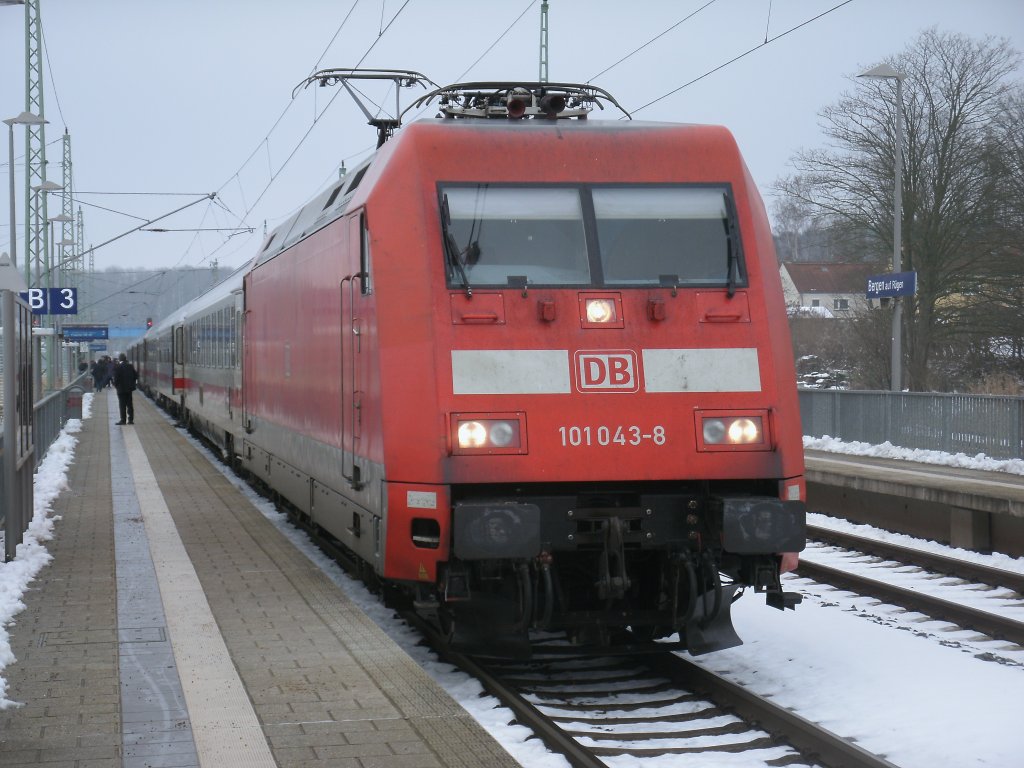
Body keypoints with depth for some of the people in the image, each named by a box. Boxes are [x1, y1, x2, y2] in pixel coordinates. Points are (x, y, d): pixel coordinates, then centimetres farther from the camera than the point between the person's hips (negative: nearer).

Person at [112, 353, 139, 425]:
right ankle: (130, 419, 12)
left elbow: (116, 378, -15)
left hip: (121, 389, -5)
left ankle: (123, 420, -4)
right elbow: (136, 375, 5)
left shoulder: (118, 367, -14)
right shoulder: (131, 366, 1)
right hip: (129, 388, 5)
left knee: (122, 405, -1)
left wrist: (115, 385, 1)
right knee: (129, 404, 11)